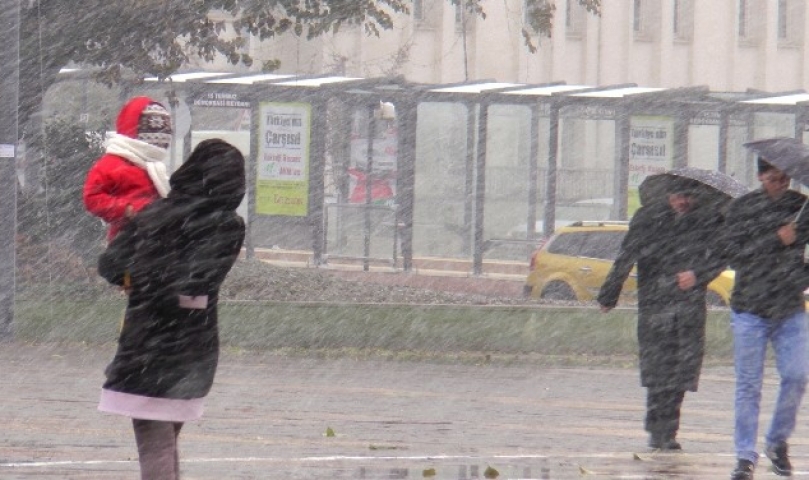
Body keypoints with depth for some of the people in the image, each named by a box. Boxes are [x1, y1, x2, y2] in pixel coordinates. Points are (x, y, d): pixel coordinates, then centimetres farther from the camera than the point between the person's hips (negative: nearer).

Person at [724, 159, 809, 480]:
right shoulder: (743, 208, -2)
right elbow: (734, 256, -11)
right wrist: (776, 240, -18)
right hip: (750, 310, -2)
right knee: (749, 385, 0)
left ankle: (778, 441, 12)